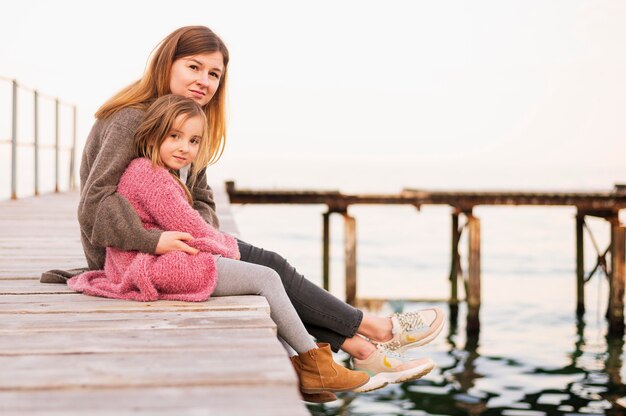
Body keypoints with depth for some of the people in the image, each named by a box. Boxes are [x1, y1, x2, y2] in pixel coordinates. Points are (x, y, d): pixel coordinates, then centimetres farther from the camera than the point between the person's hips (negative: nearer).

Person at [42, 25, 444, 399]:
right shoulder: (131, 120, -17)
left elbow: (201, 200, 12)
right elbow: (95, 199, -26)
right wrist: (154, 240, -33)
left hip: (168, 244, 9)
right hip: (129, 256, -9)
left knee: (267, 267, -7)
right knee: (267, 267, -12)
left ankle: (361, 351, -10)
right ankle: (375, 328, -3)